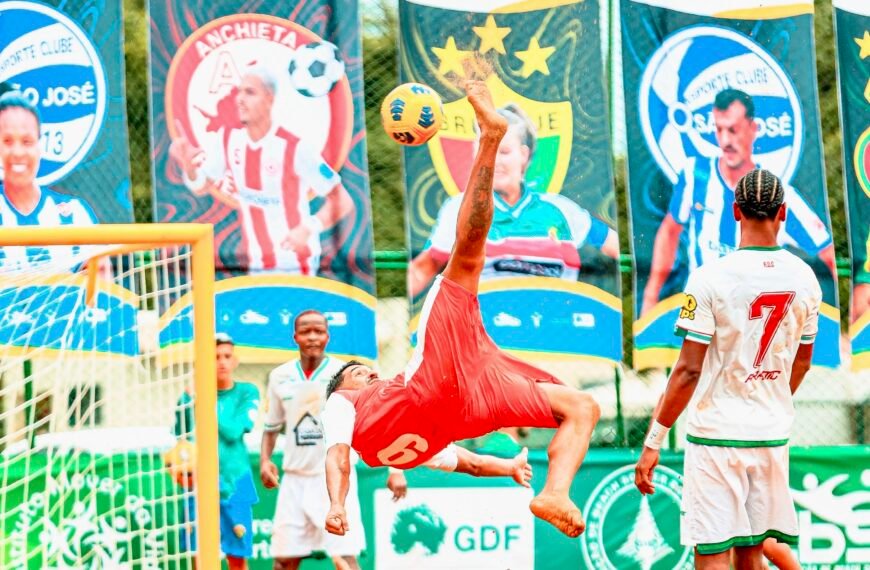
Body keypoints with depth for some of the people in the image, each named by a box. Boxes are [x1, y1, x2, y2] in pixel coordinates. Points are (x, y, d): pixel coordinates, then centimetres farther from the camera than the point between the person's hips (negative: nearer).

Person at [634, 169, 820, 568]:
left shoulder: (711, 278, -13)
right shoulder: (804, 278, 2)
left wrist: (653, 442, -9)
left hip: (716, 434, -5)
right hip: (773, 436, 5)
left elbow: (688, 370, -15)